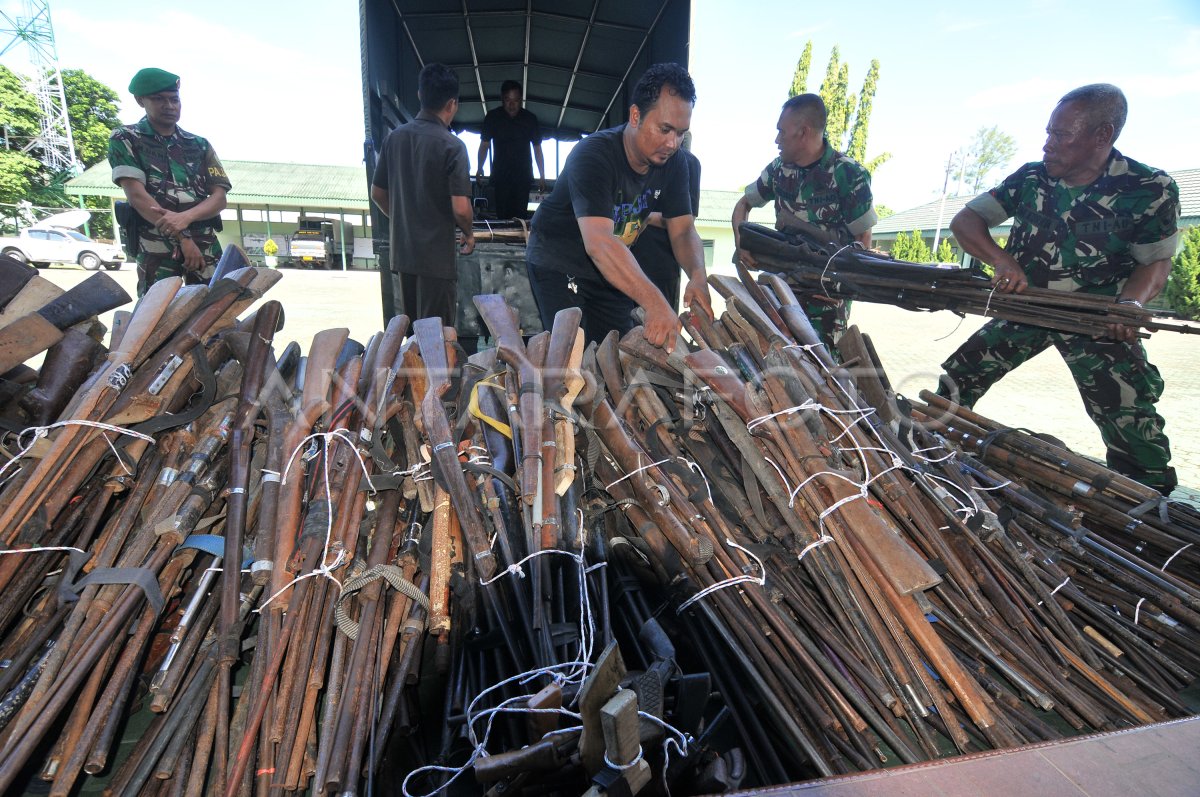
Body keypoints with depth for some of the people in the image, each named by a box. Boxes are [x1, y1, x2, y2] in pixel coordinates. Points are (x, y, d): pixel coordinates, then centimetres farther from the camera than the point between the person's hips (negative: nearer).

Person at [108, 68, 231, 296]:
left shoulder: (200, 145, 15)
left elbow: (220, 198, 5)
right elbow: (137, 195, -5)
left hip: (205, 244, 2)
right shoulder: (125, 140, 8)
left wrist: (186, 217, -15)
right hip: (156, 246, -2)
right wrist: (182, 237, -14)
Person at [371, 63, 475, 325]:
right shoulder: (451, 146, -13)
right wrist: (468, 234, 2)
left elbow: (377, 193, 11)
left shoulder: (394, 137, 4)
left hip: (400, 252, 6)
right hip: (437, 257, -6)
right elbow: (460, 208, -18)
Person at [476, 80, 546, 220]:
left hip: (523, 176, 0)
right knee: (502, 215, -5)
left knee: (521, 216, -6)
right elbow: (484, 144, 6)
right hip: (500, 175, 0)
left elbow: (537, 148, 6)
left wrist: (542, 176, 3)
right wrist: (480, 168, -6)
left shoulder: (530, 118, 2)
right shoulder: (493, 117, 2)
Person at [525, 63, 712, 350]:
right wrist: (654, 303, -56)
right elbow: (599, 243, -45)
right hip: (558, 265, -6)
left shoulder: (673, 164, -8)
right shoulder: (593, 156, -31)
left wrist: (697, 275, -30)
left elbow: (683, 230, -7)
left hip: (612, 271, 6)